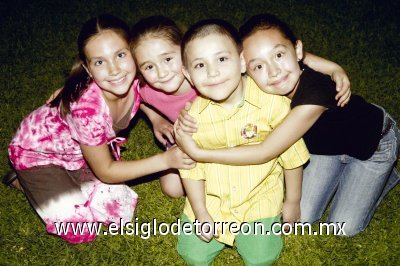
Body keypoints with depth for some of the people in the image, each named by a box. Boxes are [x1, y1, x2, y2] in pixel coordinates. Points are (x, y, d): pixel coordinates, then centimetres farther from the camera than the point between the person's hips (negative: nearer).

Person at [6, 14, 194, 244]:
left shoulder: (136, 81, -24)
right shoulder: (87, 109, -40)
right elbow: (105, 172, -25)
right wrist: (165, 160, -30)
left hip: (80, 152, 6)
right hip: (38, 152, -5)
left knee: (122, 211, 1)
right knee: (79, 231, -8)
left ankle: (65, 179, 20)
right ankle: (23, 179, 12)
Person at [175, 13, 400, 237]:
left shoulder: (315, 93, -46)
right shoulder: (266, 91, -28)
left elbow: (266, 153, -44)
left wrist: (198, 153, -43)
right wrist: (190, 116, -42)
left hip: (374, 139, -4)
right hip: (326, 143, 5)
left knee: (345, 226, 1)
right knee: (303, 218, 5)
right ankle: (343, 173, 27)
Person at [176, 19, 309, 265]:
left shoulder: (271, 101, -23)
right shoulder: (193, 115, -17)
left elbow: (292, 156, -9)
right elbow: (191, 168, -4)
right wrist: (201, 213, -4)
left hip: (259, 198, -1)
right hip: (211, 200, 2)